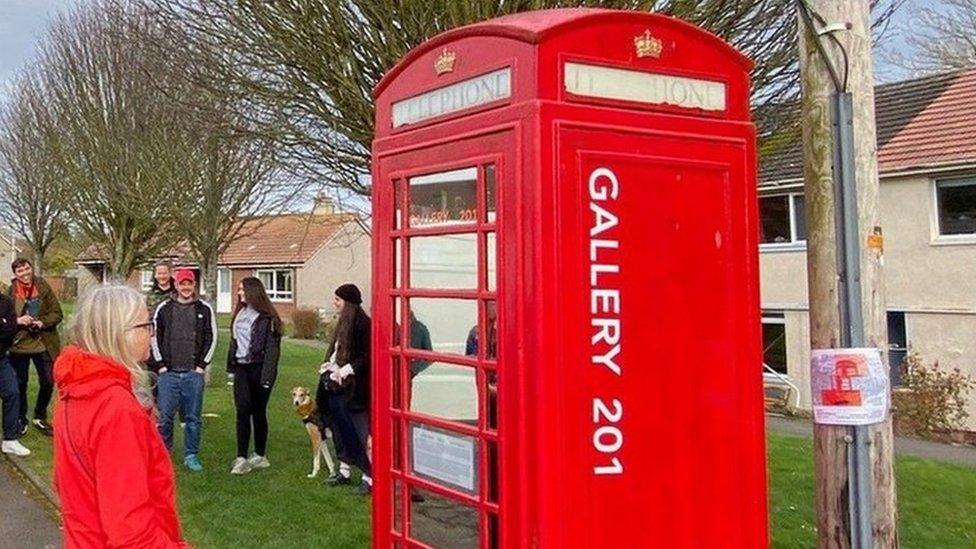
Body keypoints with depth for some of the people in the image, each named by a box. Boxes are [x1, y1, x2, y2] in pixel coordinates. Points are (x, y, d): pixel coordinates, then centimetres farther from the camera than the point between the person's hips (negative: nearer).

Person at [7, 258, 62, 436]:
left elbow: (57, 313, -2)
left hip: (43, 344, 1)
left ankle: (40, 418, 27)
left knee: (48, 382, 6)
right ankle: (21, 420, 25)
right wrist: (17, 320, -17)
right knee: (20, 384, 8)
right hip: (19, 344, -1)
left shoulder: (43, 287, -1)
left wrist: (42, 322, -18)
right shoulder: (10, 292, -2)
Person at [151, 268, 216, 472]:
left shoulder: (205, 309, 4)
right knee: (164, 416, 2)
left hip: (194, 373, 0)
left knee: (193, 417, 5)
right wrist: (161, 364, 1)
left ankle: (191, 456, 16)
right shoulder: (164, 308, 6)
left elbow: (211, 338, 5)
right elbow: (155, 337, 8)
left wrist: (202, 365, 0)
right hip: (168, 373, 0)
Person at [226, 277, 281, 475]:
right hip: (242, 369, 5)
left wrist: (267, 377, -17)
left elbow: (272, 349, -12)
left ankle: (260, 456, 17)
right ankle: (241, 458, -7)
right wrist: (231, 366, 11)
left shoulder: (267, 318, -8)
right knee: (243, 412, -5)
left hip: (259, 369, -5)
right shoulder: (240, 314, 13)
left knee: (258, 412, 4)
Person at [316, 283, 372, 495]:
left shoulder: (361, 323, -14)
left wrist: (347, 369, -20)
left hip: (353, 388, -10)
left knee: (361, 433, -6)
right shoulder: (344, 323, 14)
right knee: (341, 430, 17)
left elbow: (367, 356, -18)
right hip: (338, 386, 10)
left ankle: (369, 477, 0)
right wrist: (329, 366, 7)